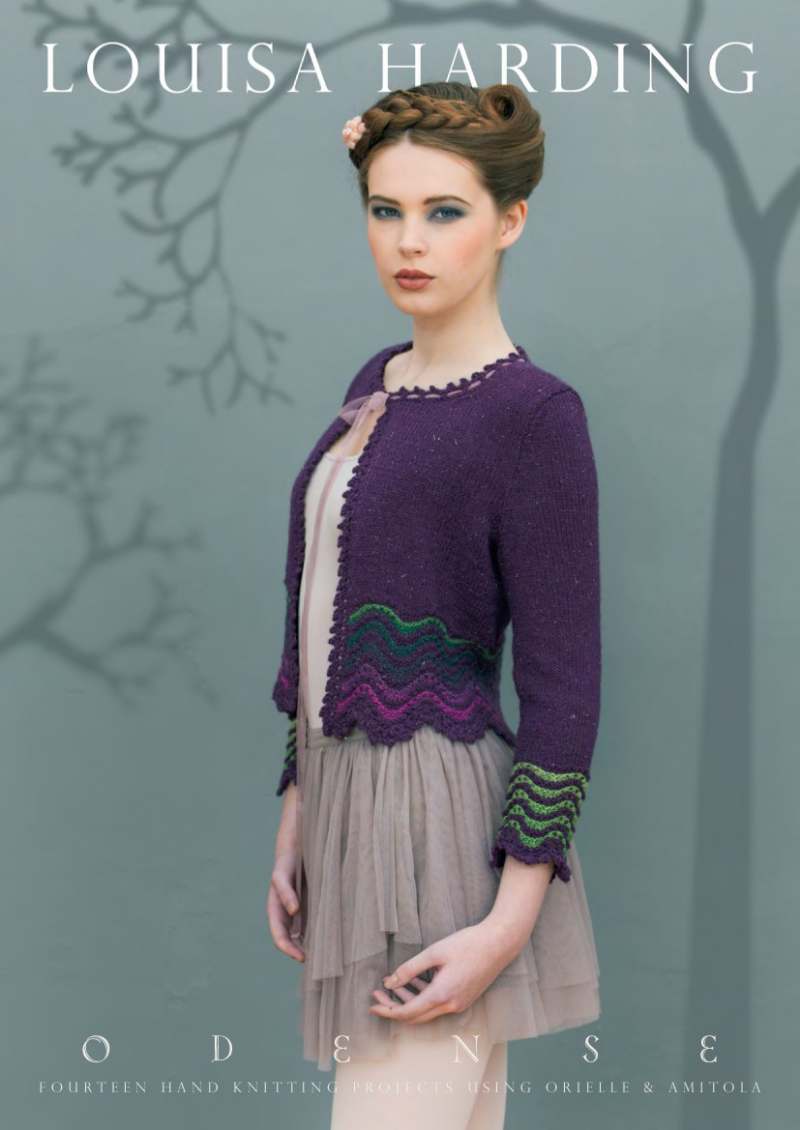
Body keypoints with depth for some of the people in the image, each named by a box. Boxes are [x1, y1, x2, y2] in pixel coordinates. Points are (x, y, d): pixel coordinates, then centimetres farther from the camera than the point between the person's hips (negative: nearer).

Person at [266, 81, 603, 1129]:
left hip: (444, 830, -7)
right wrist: (298, 811, 14)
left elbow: (563, 690, -14)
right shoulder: (377, 382, 10)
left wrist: (509, 921, -18)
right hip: (351, 808, 7)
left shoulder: (533, 413, -13)